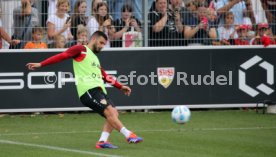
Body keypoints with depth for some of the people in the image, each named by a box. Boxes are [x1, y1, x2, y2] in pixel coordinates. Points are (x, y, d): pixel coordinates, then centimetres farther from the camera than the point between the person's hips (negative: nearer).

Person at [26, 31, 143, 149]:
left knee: (114, 114, -6)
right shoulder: (81, 50, 5)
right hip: (88, 89, -9)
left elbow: (105, 76, 33)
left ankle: (102, 141, -10)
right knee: (109, 111, -19)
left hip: (99, 90, 9)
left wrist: (121, 87, 31)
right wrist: (41, 64, -12)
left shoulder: (95, 58, 30)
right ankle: (128, 135, -21)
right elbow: (62, 56, -4)